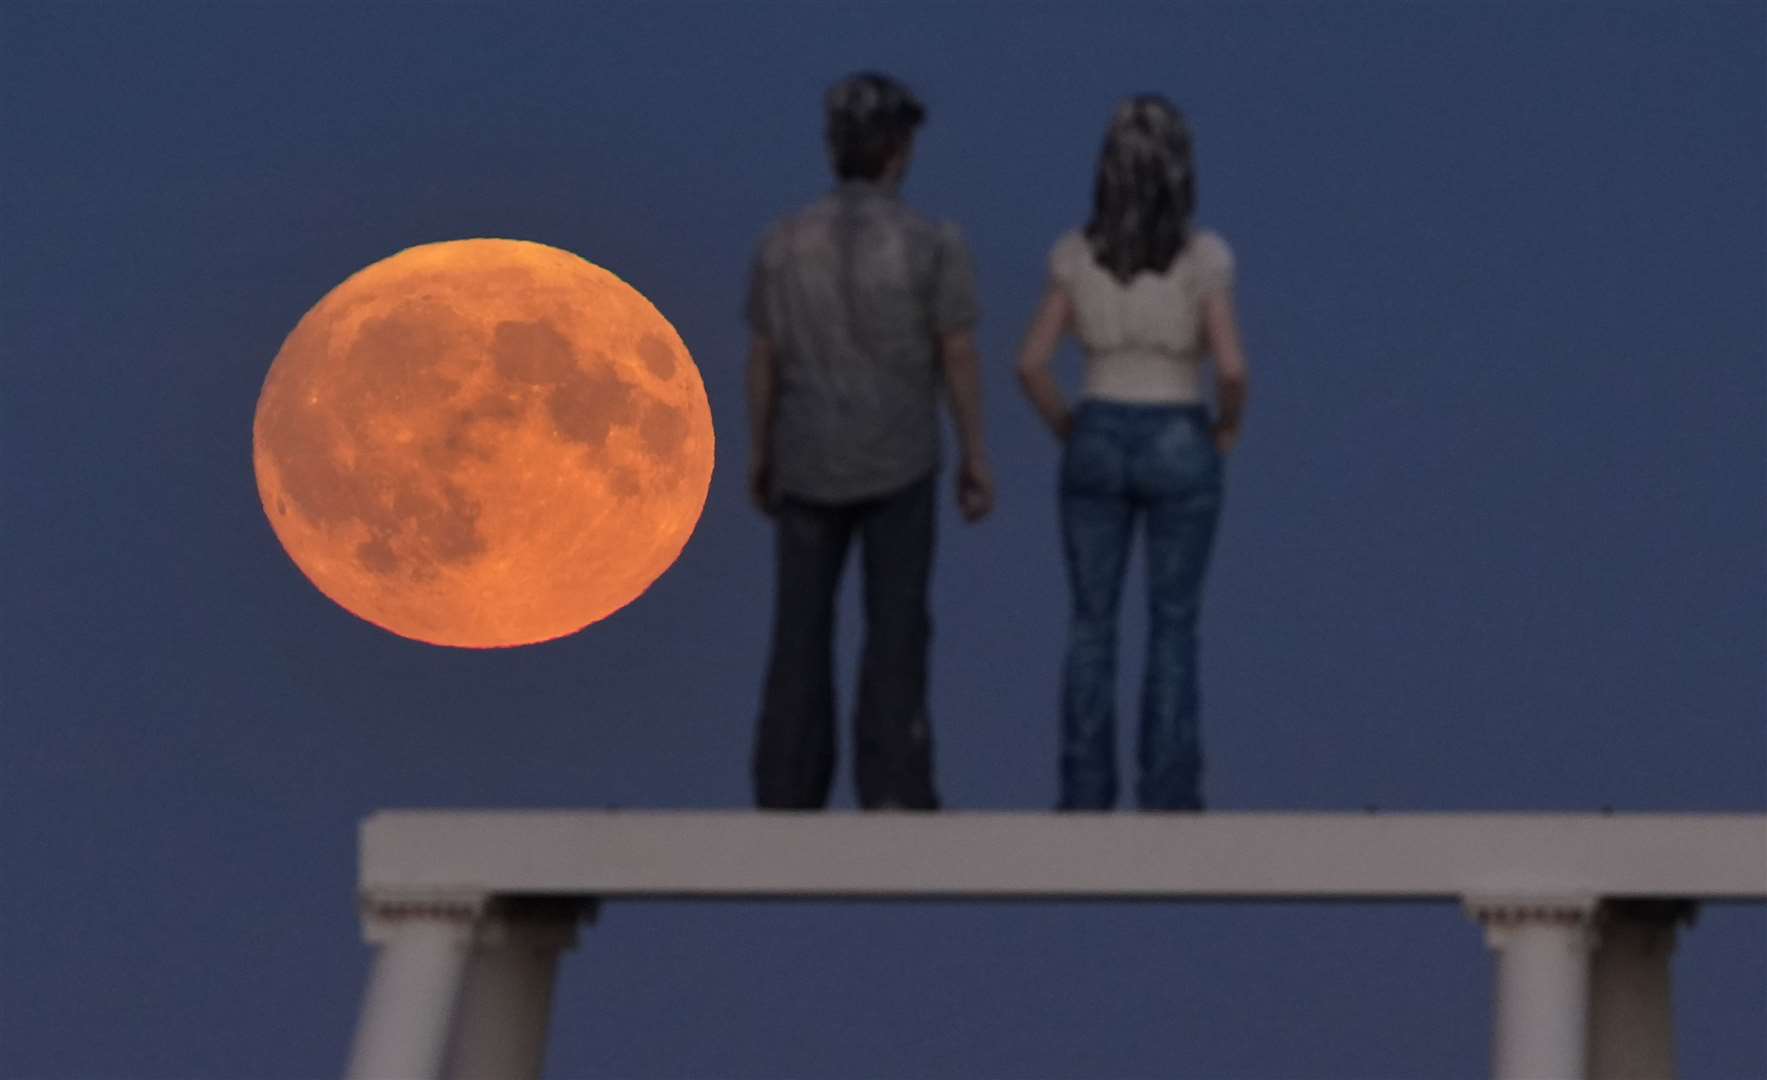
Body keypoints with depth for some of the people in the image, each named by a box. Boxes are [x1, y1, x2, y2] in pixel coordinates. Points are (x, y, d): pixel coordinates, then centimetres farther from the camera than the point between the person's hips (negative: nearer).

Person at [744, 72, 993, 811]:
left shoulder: (783, 241, -6)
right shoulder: (933, 245, -14)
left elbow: (762, 358, 2)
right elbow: (961, 359, -9)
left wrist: (758, 455, 15)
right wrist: (976, 460, 2)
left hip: (809, 464, 2)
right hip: (897, 465, -2)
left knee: (802, 632, 9)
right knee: (895, 631, 4)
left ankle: (788, 798, 7)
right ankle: (890, 792, -1)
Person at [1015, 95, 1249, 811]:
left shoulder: (1077, 253, -5)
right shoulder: (1204, 256, -13)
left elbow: (1032, 361, -8)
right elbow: (1230, 366, -19)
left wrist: (1066, 427, 9)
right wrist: (1228, 427, 1)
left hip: (1098, 447, 2)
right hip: (1177, 449, -2)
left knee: (1092, 623, 12)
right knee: (1173, 626, 9)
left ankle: (1086, 792, 11)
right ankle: (1166, 798, 8)